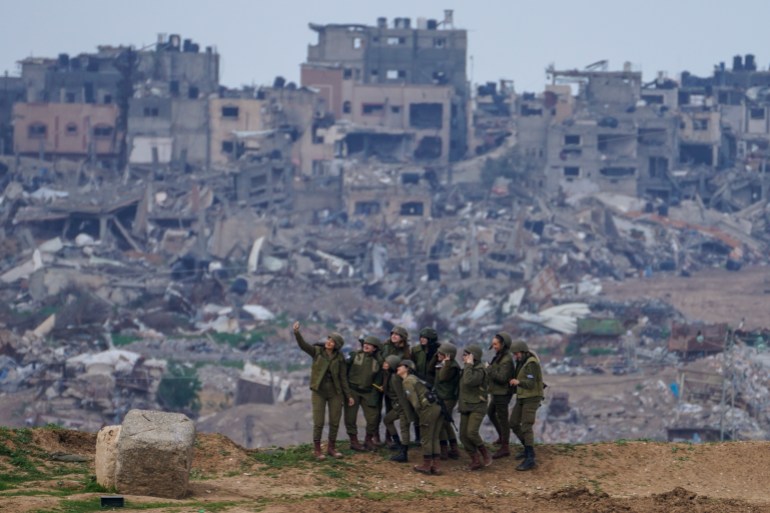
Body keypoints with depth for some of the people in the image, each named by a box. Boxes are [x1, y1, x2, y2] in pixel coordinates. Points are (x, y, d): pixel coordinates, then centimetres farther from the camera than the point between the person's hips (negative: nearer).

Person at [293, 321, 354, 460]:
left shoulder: (339, 358, 1)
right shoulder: (317, 351, -3)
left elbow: (343, 378, 3)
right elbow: (303, 345, -18)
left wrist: (348, 395, 1)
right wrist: (296, 332, -36)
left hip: (335, 392, 2)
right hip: (319, 392, -2)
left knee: (335, 421, 4)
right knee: (319, 422, -4)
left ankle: (331, 448, 19)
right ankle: (316, 449, 9)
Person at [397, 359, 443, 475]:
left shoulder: (407, 381, -4)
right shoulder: (414, 378, 25)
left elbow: (414, 400, -11)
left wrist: (419, 413, -1)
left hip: (428, 409, -9)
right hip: (437, 407, 9)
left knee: (426, 439, 4)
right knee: (434, 438, 13)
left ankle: (426, 465, 13)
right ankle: (436, 466, 15)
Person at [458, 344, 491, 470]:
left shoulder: (479, 371, -17)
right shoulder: (468, 369, 9)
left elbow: (468, 381, -34)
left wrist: (469, 365, -27)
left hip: (477, 407, -8)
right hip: (465, 407, 8)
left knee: (472, 433, -22)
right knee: (464, 435, 1)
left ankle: (485, 454, 0)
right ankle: (476, 461, 9)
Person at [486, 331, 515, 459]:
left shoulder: (506, 360, -23)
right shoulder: (499, 356, 6)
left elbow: (502, 377, -29)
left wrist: (489, 369, -23)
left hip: (502, 394, -10)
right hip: (496, 392, 10)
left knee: (502, 419, -3)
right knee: (490, 412, 26)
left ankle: (505, 447, 4)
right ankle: (501, 436, 41)